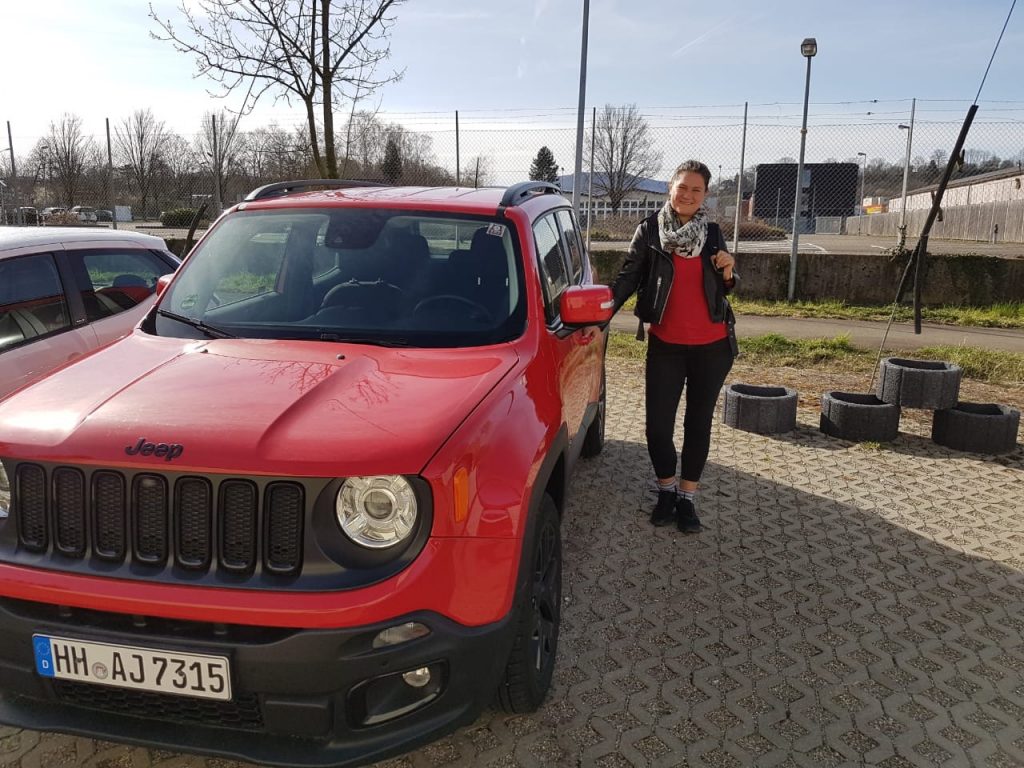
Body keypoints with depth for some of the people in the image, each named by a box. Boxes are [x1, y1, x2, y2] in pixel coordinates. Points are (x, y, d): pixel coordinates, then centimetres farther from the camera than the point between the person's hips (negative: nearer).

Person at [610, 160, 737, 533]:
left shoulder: (713, 233, 6)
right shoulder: (650, 230, -1)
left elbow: (722, 289, 14)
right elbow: (629, 278, -1)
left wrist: (728, 272, -8)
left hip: (711, 345, 2)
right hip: (666, 345, -2)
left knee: (699, 422, 9)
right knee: (658, 423, -2)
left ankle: (687, 497, 23)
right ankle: (667, 489, 23)